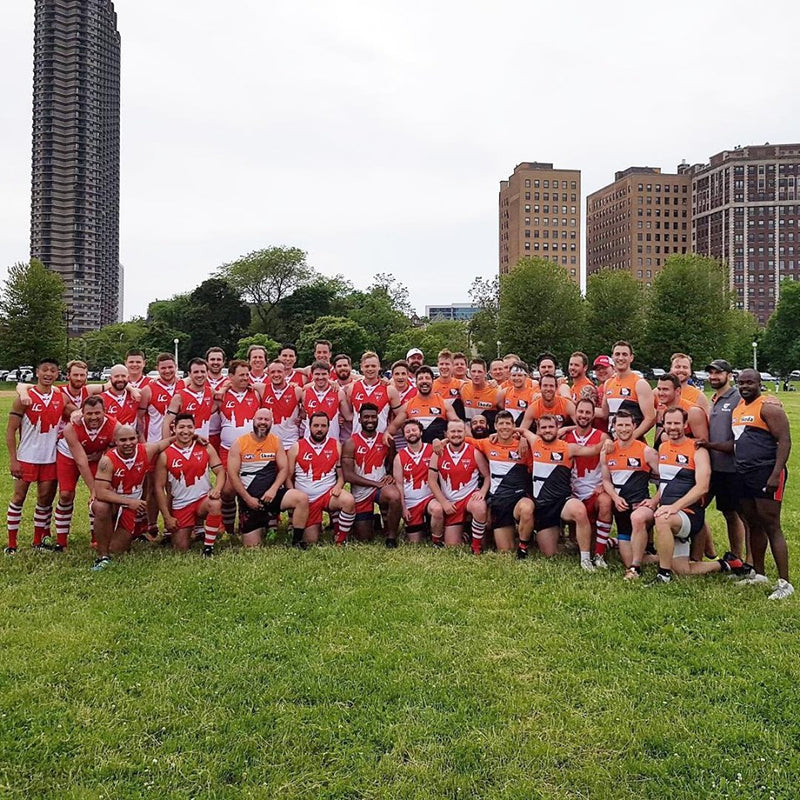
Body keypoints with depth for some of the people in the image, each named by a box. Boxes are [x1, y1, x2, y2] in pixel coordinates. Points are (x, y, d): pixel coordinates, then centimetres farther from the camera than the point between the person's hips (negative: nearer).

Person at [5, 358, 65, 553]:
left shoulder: (61, 398, 4)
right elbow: (10, 430, -7)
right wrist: (13, 460, -12)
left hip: (50, 458, 4)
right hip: (26, 457, -4)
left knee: (45, 499, 9)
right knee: (18, 498, 2)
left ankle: (38, 540, 22)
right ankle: (11, 544, 11)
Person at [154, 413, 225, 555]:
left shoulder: (205, 448, -1)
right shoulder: (165, 455, -6)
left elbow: (220, 470, -1)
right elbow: (159, 487, -3)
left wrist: (217, 489, -23)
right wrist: (167, 517, -6)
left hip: (203, 499, 0)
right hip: (180, 506, 0)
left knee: (215, 504, -35)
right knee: (181, 549, -2)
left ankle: (208, 546, -17)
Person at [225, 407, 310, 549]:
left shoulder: (276, 442, 3)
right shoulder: (239, 444, -3)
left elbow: (284, 469, -1)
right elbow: (233, 475, -7)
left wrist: (273, 489, -17)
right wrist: (248, 498, -13)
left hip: (271, 493, 1)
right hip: (248, 498, -1)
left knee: (302, 498, -28)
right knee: (252, 547, -1)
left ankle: (297, 542, -14)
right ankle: (261, 527, 33)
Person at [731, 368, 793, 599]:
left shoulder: (768, 407, -10)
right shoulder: (737, 408, 16)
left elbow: (785, 441, -16)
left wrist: (776, 475, -22)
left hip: (766, 474, -8)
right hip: (744, 475, 8)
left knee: (772, 527, -8)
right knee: (753, 525, 15)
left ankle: (784, 583, -4)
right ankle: (759, 574, 26)